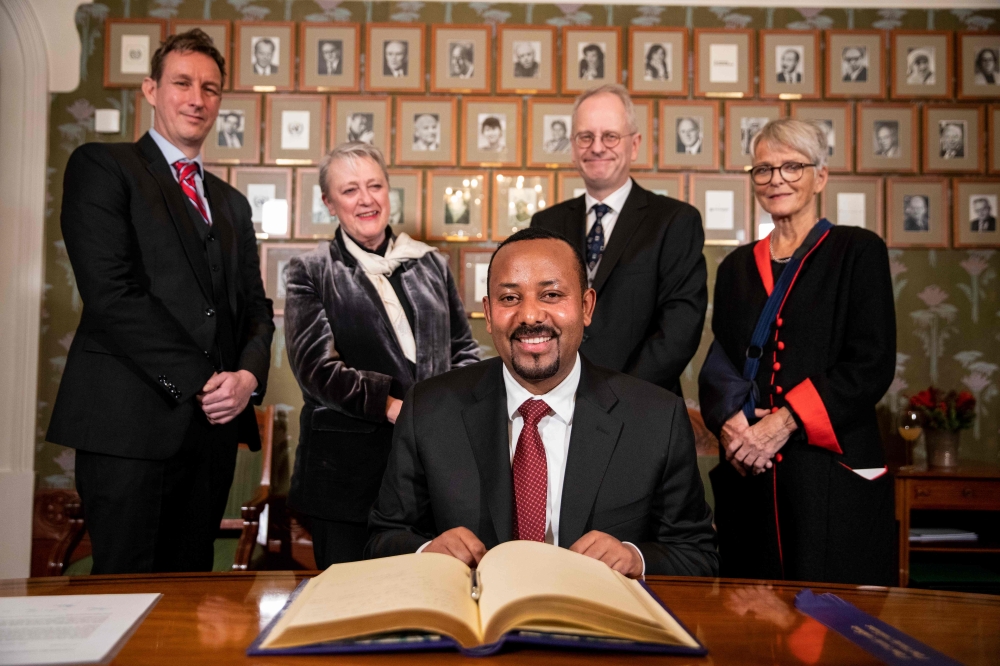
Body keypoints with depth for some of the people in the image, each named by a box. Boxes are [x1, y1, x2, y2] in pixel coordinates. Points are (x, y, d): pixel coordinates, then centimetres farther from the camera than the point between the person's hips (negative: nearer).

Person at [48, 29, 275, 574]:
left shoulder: (231, 203, 21)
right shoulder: (101, 166, 1)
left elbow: (256, 305, 17)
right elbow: (109, 293, -11)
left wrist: (249, 375, -5)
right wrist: (199, 380, -13)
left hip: (215, 420, 6)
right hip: (132, 420, -6)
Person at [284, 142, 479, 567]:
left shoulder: (432, 265, 13)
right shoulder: (310, 272, 3)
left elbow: (464, 350, 15)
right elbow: (316, 367, -8)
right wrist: (392, 405, -16)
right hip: (348, 470, -2)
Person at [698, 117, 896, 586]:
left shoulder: (858, 252, 2)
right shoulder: (738, 266, 16)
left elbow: (872, 365, -7)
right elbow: (717, 363, 12)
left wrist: (786, 420, -15)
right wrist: (729, 422, -8)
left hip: (832, 471, -4)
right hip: (749, 475, 4)